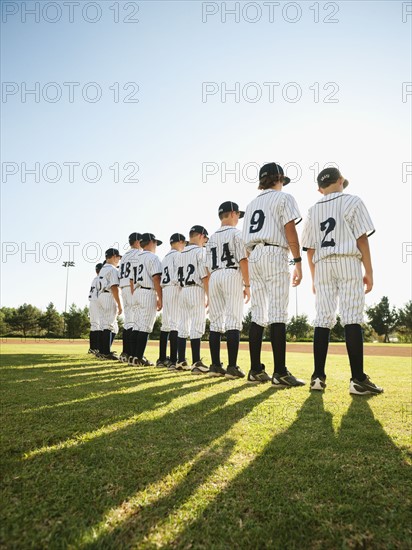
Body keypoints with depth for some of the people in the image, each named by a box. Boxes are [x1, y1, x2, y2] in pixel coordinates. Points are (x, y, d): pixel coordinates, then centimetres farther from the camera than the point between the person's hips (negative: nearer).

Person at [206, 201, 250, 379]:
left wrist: (210, 293, 18)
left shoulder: (212, 238, 19)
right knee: (233, 322, -8)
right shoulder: (236, 233, 1)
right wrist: (247, 285, -8)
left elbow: (209, 266, 16)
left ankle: (215, 366, 7)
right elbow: (243, 260, -9)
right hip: (232, 276, -6)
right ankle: (232, 367, -11)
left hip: (214, 277, 6)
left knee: (215, 322, 5)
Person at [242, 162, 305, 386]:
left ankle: (256, 370, 6)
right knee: (278, 314, -10)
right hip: (274, 254, -6)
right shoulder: (283, 197, 5)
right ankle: (280, 373, -11)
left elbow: (246, 240, 17)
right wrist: (298, 262, -9)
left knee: (258, 315, 5)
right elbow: (290, 231, -8)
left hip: (253, 257, 6)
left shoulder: (252, 203, 22)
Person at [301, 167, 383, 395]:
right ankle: (358, 380, -9)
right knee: (352, 319, -7)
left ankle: (318, 377, 1)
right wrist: (369, 272, -2)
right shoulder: (352, 201, 5)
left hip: (321, 265, 4)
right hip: (348, 262, -3)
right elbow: (362, 239, -3)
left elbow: (310, 249, 12)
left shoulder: (313, 211, 15)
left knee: (322, 320, 3)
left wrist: (314, 278, 16)